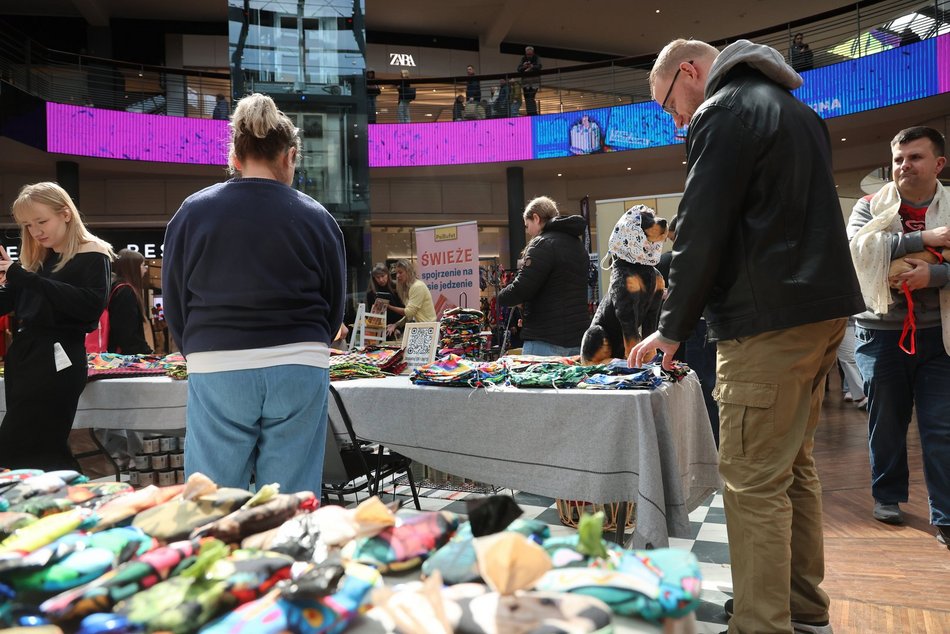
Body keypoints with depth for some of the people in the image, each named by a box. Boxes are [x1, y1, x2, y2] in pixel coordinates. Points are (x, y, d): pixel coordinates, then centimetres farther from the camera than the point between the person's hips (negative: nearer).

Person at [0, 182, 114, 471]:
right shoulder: (37, 258, 16)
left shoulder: (92, 255, -4)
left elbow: (92, 305, -20)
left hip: (57, 360, -7)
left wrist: (27, 279, -21)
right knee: (47, 453, 9)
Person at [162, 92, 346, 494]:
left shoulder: (193, 212, 3)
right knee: (291, 504, 9)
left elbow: (173, 300, 9)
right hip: (300, 370, 0)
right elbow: (335, 303, 9)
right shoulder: (316, 217, 2)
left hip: (217, 371, 0)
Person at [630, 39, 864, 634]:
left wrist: (672, 329, -5)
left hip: (771, 321, -10)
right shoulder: (797, 109, 23)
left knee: (754, 482, -6)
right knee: (794, 466, 15)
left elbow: (700, 232, -13)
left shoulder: (724, 112, -7)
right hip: (825, 307, 10)